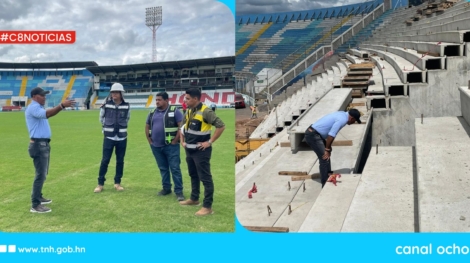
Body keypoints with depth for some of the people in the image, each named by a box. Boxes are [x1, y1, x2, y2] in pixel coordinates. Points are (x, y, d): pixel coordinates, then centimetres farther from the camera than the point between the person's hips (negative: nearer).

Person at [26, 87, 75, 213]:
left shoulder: (38, 108, 19)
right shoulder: (33, 107, -17)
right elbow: (46, 114, -35)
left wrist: (61, 106, -2)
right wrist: (62, 106, -45)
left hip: (43, 144, 11)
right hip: (38, 145, -11)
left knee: (43, 173, 20)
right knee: (41, 174, -11)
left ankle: (38, 197, 32)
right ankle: (35, 205, -9)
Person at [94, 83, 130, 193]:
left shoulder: (126, 106, -1)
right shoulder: (106, 105, -4)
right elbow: (101, 118, 13)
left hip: (122, 137, 1)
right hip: (109, 137, -1)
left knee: (120, 161, 7)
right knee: (105, 160, -2)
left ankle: (117, 183, 18)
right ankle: (100, 184, 8)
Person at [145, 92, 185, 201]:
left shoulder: (174, 111, -5)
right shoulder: (152, 113, 12)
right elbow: (147, 127, 21)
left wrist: (175, 141, -13)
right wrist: (149, 141, 11)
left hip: (171, 146, -5)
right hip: (156, 146, 6)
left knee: (175, 168, -5)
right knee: (163, 168, 13)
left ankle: (179, 191, 0)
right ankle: (166, 188, 24)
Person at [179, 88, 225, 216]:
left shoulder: (206, 112, -18)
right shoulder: (189, 112, 9)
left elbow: (221, 126, -22)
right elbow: (183, 126, 26)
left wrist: (210, 142, -19)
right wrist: (182, 141, 15)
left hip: (201, 151, -9)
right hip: (189, 150, 9)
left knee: (205, 178, -4)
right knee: (193, 175, 21)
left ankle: (207, 206, 0)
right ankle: (194, 199, 37)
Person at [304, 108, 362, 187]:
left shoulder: (342, 114, 12)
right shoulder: (342, 120, -19)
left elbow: (331, 134, 18)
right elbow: (331, 135, -21)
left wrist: (328, 147, 19)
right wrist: (327, 149, -12)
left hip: (314, 133, 11)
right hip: (312, 135, -11)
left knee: (327, 154, 21)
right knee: (325, 157, -9)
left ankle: (329, 176, 30)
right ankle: (325, 184, -3)